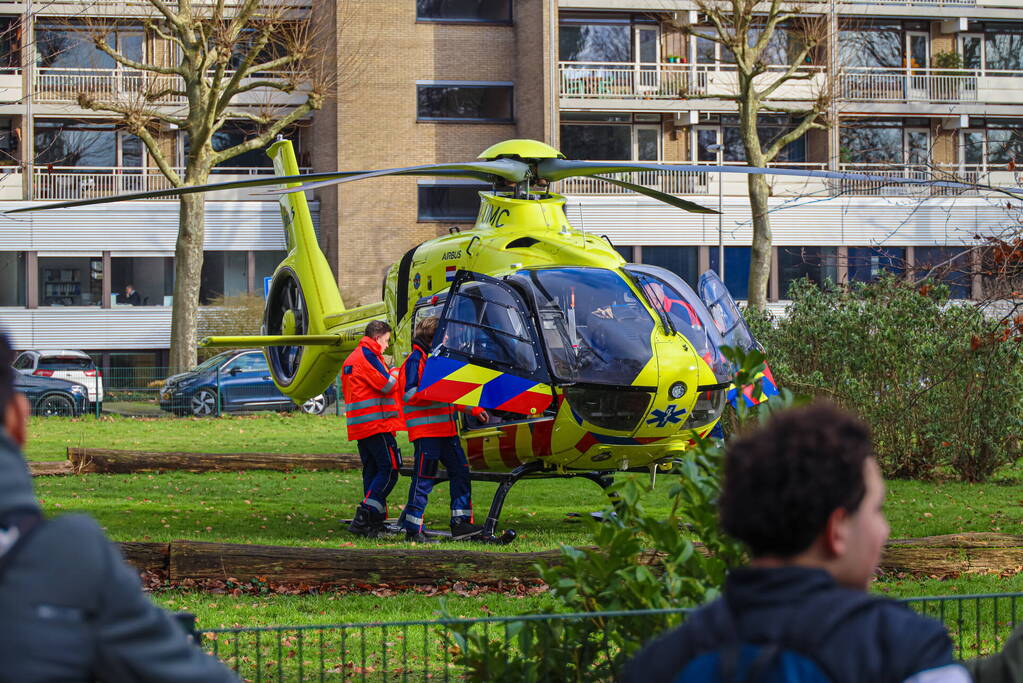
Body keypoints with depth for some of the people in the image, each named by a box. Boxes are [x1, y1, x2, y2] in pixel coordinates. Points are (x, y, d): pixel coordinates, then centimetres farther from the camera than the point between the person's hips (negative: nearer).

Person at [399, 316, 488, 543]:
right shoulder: (415, 360, -8)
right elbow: (409, 394, -18)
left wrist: (474, 410, 23)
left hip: (446, 429, 9)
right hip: (425, 430, -9)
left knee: (460, 471, 7)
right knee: (423, 479, -7)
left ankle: (461, 523, 12)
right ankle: (413, 530, -2)